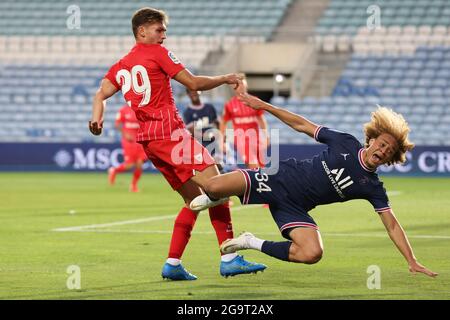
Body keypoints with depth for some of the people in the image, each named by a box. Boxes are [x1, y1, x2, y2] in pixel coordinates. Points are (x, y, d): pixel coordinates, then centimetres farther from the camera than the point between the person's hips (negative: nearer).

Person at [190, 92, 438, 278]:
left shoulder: (372, 188, -3)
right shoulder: (346, 143, -5)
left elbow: (392, 225, -3)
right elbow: (302, 125, 4)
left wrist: (412, 262, -11)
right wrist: (263, 106, 3)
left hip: (295, 209, 1)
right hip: (279, 179, -1)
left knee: (312, 254, -31)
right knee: (213, 186, -22)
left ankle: (254, 244, -7)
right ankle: (216, 198, 21)